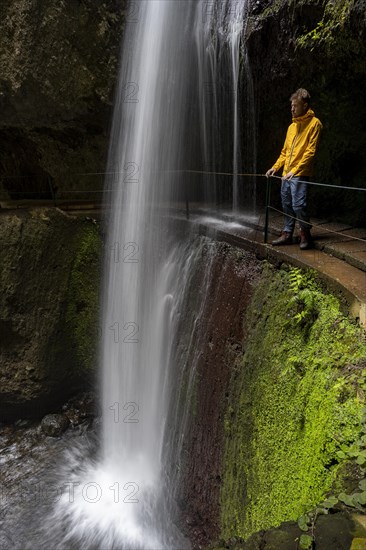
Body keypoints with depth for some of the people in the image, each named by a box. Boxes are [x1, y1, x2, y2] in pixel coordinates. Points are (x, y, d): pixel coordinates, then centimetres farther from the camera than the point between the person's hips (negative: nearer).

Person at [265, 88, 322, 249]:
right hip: (286, 174, 7)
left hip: (300, 174, -7)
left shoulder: (314, 123, -4)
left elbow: (310, 151, -12)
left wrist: (295, 170, -19)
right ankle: (287, 234, 20)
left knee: (298, 205, -12)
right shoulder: (292, 126, 19)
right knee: (287, 205, 10)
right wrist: (275, 167, 13)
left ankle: (305, 234, 5)